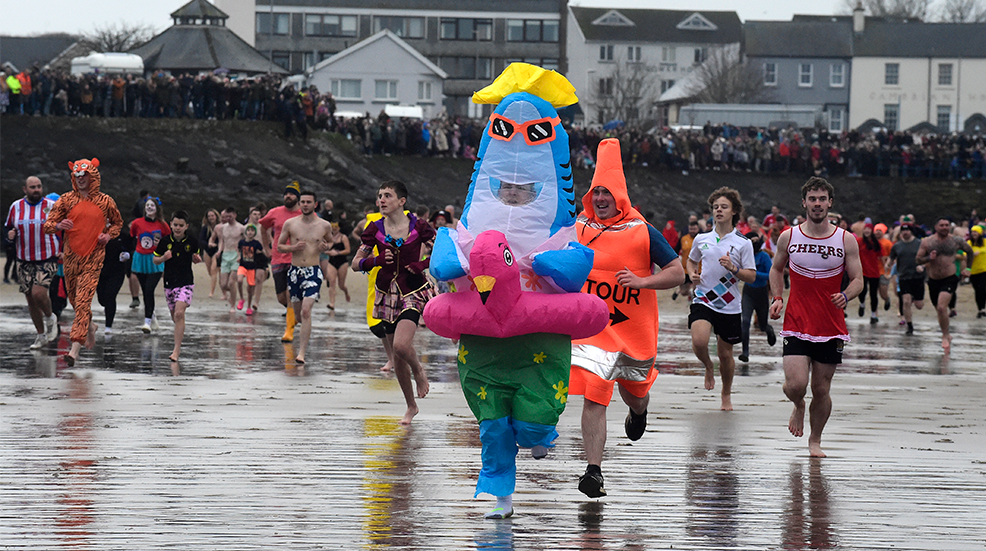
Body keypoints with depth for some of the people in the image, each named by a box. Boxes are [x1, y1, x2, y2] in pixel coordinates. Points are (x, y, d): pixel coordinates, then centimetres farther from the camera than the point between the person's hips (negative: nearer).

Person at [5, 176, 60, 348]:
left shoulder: (51, 206, -3)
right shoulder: (16, 207, 5)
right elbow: (8, 228, 17)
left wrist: (64, 251, -3)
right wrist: (10, 234, -6)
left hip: (48, 258, -4)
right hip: (24, 261, 4)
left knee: (39, 293, -20)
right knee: (30, 298, 7)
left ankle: (50, 318, 10)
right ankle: (41, 335, 21)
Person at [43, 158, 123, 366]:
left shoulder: (105, 201, 3)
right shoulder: (66, 200, 4)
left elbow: (117, 223, 19)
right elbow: (47, 224, 2)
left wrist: (109, 235, -2)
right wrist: (58, 226, -21)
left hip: (93, 258, -3)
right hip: (71, 256, 3)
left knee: (83, 301, -14)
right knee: (74, 299, 15)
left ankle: (75, 349, -19)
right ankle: (89, 326, 45)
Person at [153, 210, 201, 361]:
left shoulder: (192, 242, -4)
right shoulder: (165, 241, -3)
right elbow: (155, 259, 7)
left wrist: (197, 259, -9)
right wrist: (164, 258, -14)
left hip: (186, 282, -3)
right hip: (169, 283, 3)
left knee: (179, 313, -18)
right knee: (174, 316, 13)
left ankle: (176, 350, -16)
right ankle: (181, 332, 49)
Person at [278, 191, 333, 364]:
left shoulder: (324, 226, 1)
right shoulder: (290, 224, 1)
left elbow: (330, 241, 20)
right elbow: (279, 246, 8)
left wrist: (326, 247, -4)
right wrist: (293, 248, -12)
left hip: (313, 272, -2)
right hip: (294, 271, 2)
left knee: (306, 311, -18)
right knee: (298, 314, 11)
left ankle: (302, 352, -18)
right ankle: (305, 337, 47)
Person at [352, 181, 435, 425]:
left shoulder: (418, 226, -8)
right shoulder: (375, 229, 0)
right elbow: (356, 263, 3)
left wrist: (422, 265, -13)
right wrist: (376, 260, -16)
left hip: (413, 292, -4)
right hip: (387, 292, 4)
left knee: (401, 345, -25)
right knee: (398, 358, 8)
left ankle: (419, 371, 9)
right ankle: (411, 406, 26)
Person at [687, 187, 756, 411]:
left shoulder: (743, 243, -2)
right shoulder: (701, 239, 5)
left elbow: (751, 276, -2)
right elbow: (691, 260, 24)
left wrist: (733, 269, -20)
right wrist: (693, 274, 2)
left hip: (729, 306, -1)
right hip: (703, 300, 1)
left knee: (725, 354, 7)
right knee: (699, 341, -24)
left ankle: (726, 396, 30)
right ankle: (708, 367, 10)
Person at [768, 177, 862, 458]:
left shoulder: (846, 240, 0)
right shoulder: (788, 237, 2)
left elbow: (858, 279, 2)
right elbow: (776, 269, 18)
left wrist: (846, 296, -20)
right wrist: (777, 298, 2)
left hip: (832, 329, 0)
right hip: (796, 326, 0)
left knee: (821, 390, 5)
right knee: (795, 385, -16)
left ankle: (815, 440, 26)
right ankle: (798, 406, 21)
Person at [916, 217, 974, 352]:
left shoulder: (956, 241, -3)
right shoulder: (927, 242, -2)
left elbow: (969, 251, 15)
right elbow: (918, 259, 0)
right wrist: (929, 258, -19)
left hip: (950, 279, -3)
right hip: (933, 280, 3)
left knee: (941, 307, -22)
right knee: (939, 310, 15)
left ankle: (945, 336, -7)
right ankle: (947, 335, 35)